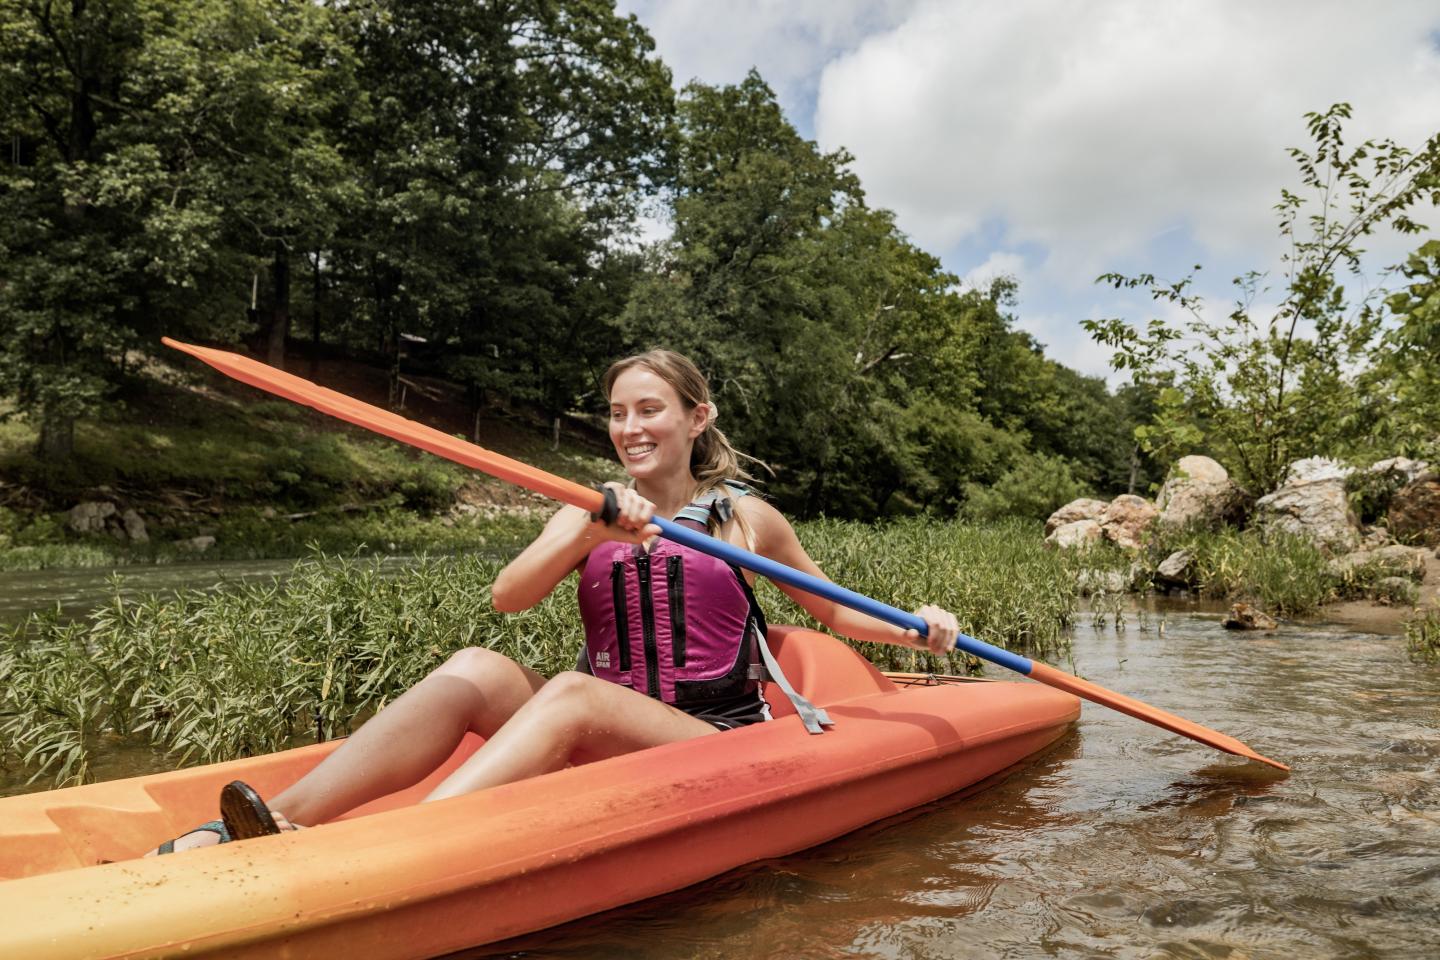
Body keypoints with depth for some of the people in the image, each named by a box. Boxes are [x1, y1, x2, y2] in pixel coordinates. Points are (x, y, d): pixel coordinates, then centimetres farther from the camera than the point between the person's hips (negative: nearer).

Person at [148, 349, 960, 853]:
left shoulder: (747, 516, 6)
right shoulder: (589, 516, 10)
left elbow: (830, 611, 17)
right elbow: (508, 597, -8)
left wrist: (915, 629, -1)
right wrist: (591, 535, -26)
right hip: (603, 743, 3)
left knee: (572, 692, -32)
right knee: (476, 670, -24)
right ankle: (248, 835, -35)